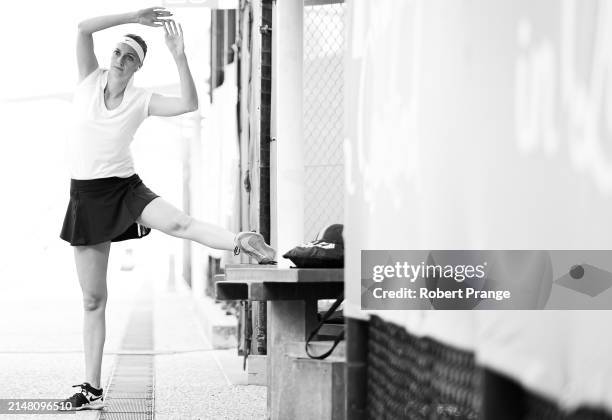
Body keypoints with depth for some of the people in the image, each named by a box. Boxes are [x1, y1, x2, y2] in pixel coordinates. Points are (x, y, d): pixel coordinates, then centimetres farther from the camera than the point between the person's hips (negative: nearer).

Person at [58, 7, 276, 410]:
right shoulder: (90, 80, 1)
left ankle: (245, 242, -51)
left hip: (125, 188, -1)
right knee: (93, 299, 3)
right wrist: (135, 17, -14)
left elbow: (189, 104, -18)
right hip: (86, 195, 1)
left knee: (178, 222, -34)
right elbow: (83, 28, -11)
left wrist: (180, 55, -23)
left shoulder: (142, 100, -3)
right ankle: (92, 388, 7)